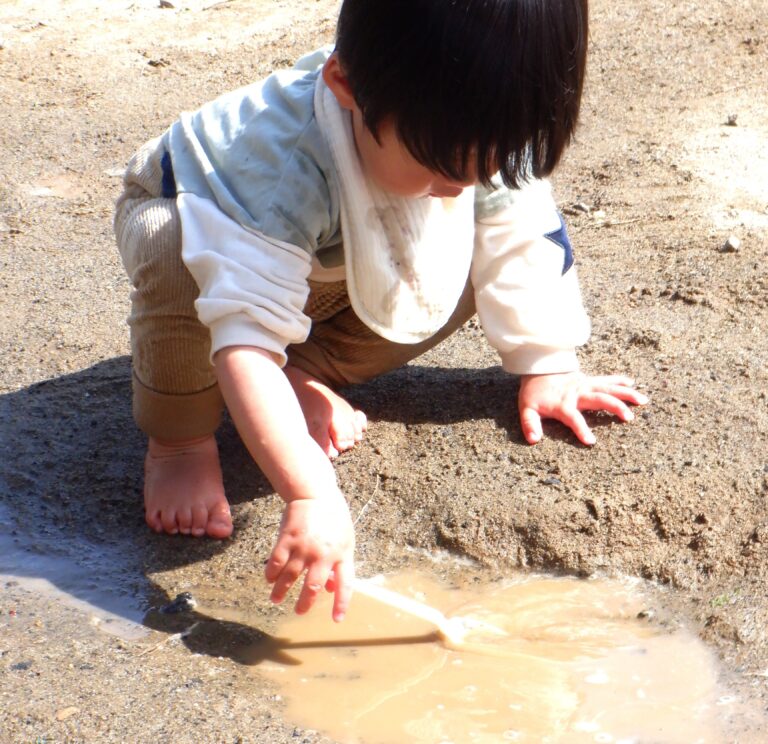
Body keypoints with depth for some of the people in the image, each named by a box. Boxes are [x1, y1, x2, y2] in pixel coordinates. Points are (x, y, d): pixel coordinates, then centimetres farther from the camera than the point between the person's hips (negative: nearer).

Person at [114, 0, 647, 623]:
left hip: (335, 266, 5)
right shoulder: (284, 167, -46)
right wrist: (312, 496, -59)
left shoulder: (482, 136, -28)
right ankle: (179, 437, -12)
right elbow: (246, 335, -51)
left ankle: (304, 374, 1)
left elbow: (526, 241, -10)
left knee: (465, 268, -15)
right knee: (180, 263, -40)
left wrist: (547, 367, -7)